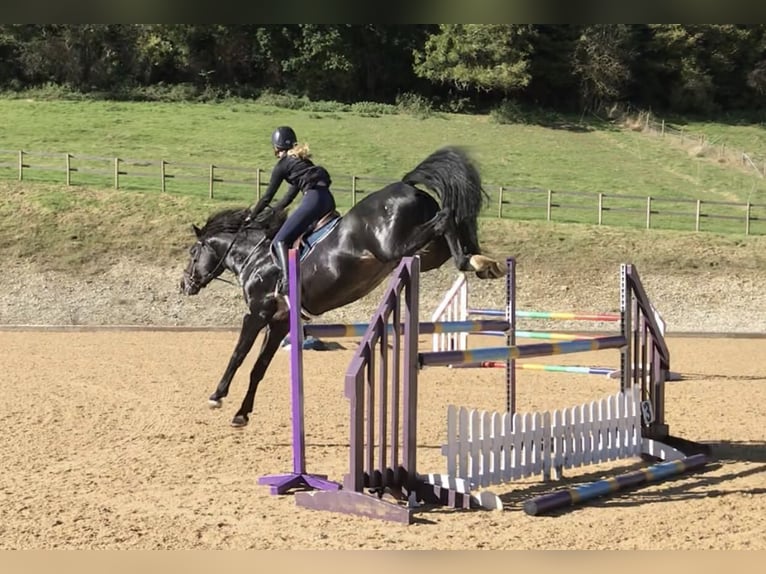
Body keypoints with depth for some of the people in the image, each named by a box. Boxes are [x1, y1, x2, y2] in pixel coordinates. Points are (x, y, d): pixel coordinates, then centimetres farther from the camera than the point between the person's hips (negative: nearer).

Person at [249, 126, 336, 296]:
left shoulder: (282, 164, 6)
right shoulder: (300, 160, 30)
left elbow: (268, 196, 10)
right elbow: (290, 196, 33)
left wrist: (252, 215, 23)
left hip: (313, 197, -9)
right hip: (328, 199, 9)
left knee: (280, 241, -13)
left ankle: (287, 281, -33)